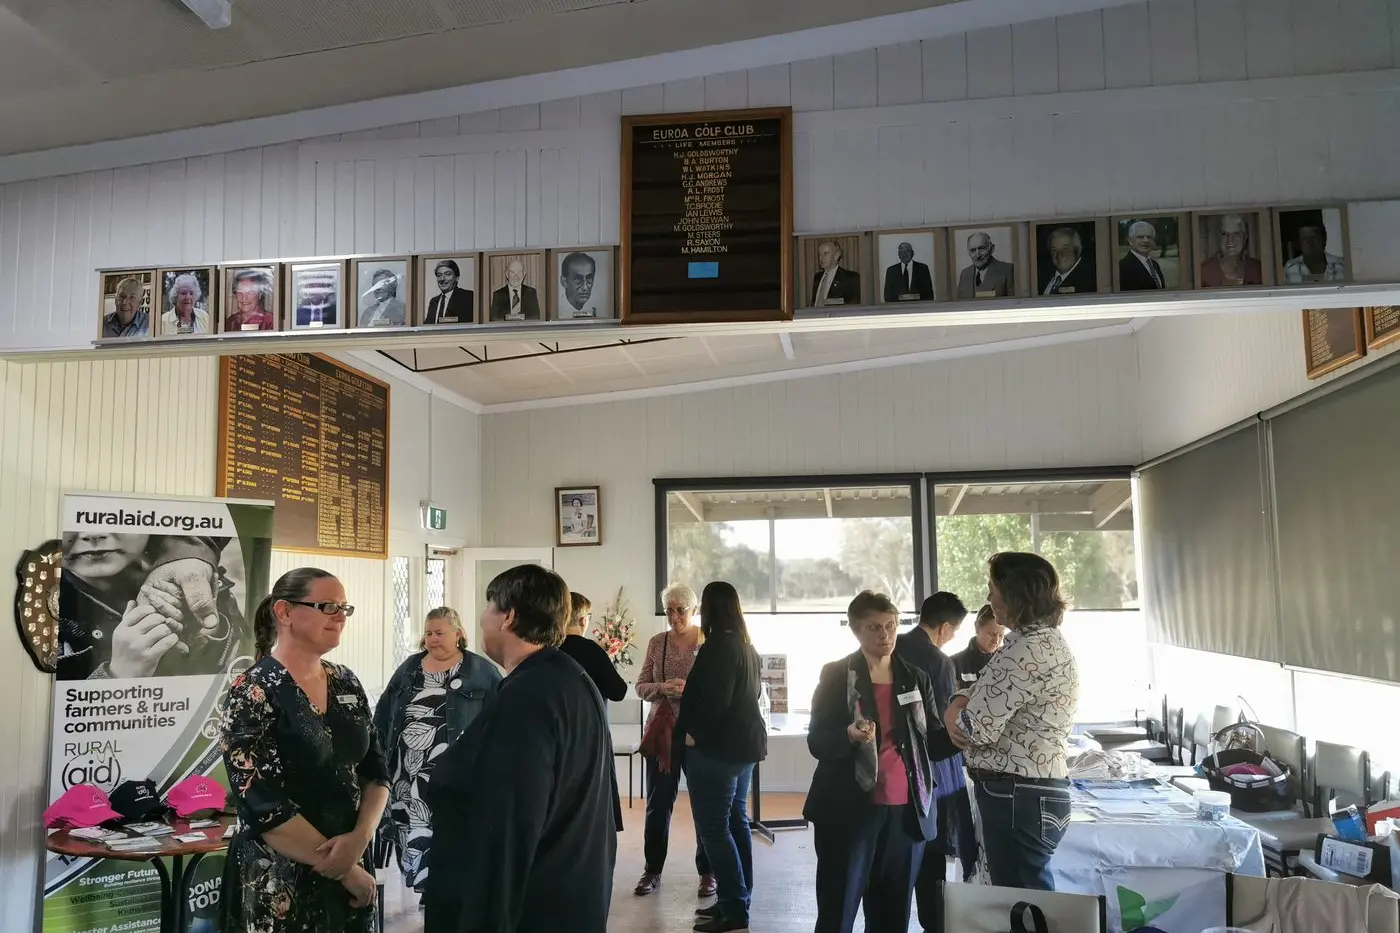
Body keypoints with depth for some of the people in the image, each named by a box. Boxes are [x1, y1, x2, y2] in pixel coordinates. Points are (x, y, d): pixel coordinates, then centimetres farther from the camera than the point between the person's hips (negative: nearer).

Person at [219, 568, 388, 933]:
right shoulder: (253, 693, -15)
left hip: (352, 864, 6)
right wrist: (345, 870, -14)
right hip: (281, 884, -6)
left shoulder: (346, 684, 4)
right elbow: (264, 808, -19)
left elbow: (376, 772, 6)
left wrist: (360, 838, -13)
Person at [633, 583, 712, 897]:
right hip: (662, 731, 3)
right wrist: (663, 688, -15)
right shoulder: (656, 643, 5)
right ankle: (652, 871, 23)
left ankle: (707, 872, 19)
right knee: (658, 802, 9)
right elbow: (641, 686, 5)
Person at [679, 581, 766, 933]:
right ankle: (737, 900, 21)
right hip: (744, 742, 10)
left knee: (713, 827, -5)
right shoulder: (747, 646, 12)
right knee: (736, 821, 14)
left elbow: (714, 699, -23)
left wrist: (693, 732, -10)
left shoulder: (717, 647, -17)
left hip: (717, 746, -10)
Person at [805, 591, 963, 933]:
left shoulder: (917, 678, 10)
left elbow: (933, 745, 9)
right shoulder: (835, 675, -1)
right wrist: (851, 735, -26)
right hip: (849, 810, -3)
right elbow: (816, 743, -6)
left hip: (906, 811, 3)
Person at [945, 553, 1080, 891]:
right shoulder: (1047, 639, 12)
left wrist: (958, 708, -1)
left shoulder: (1027, 651, -21)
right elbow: (995, 691, 17)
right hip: (1034, 793, 10)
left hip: (1017, 798, -10)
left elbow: (980, 727, -22)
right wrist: (963, 698, -4)